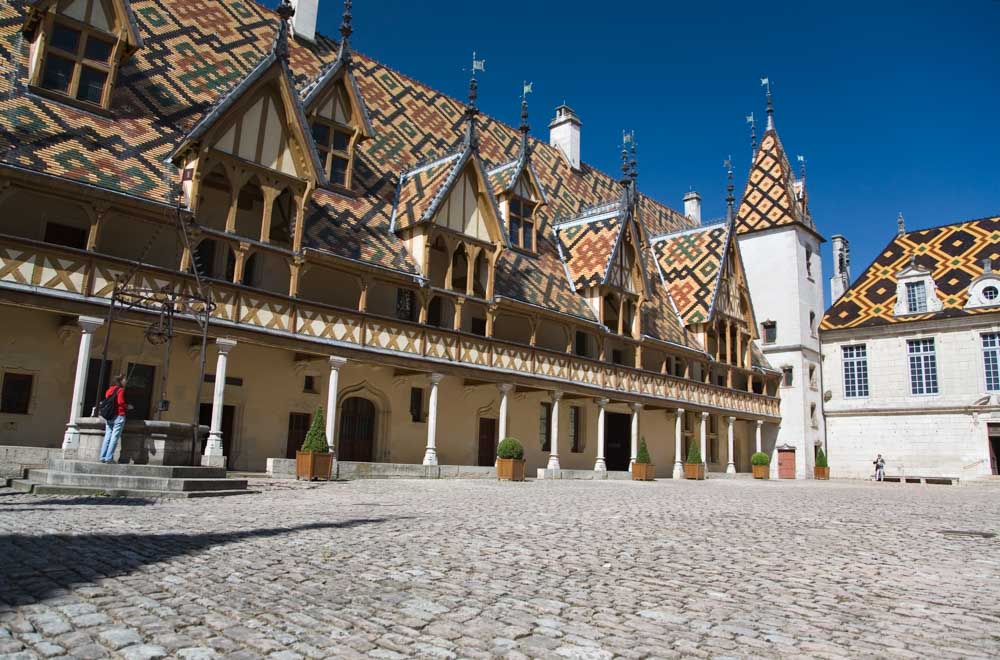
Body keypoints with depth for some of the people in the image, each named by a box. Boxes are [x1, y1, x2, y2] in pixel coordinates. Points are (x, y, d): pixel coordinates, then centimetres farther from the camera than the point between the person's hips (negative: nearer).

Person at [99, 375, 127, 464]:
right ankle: (109, 458, -7)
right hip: (118, 416, -7)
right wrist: (127, 407, 0)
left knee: (107, 436, 9)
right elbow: (120, 402, -16)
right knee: (115, 437, -5)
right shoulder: (121, 390, -8)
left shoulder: (110, 389, 15)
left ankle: (103, 457, 8)